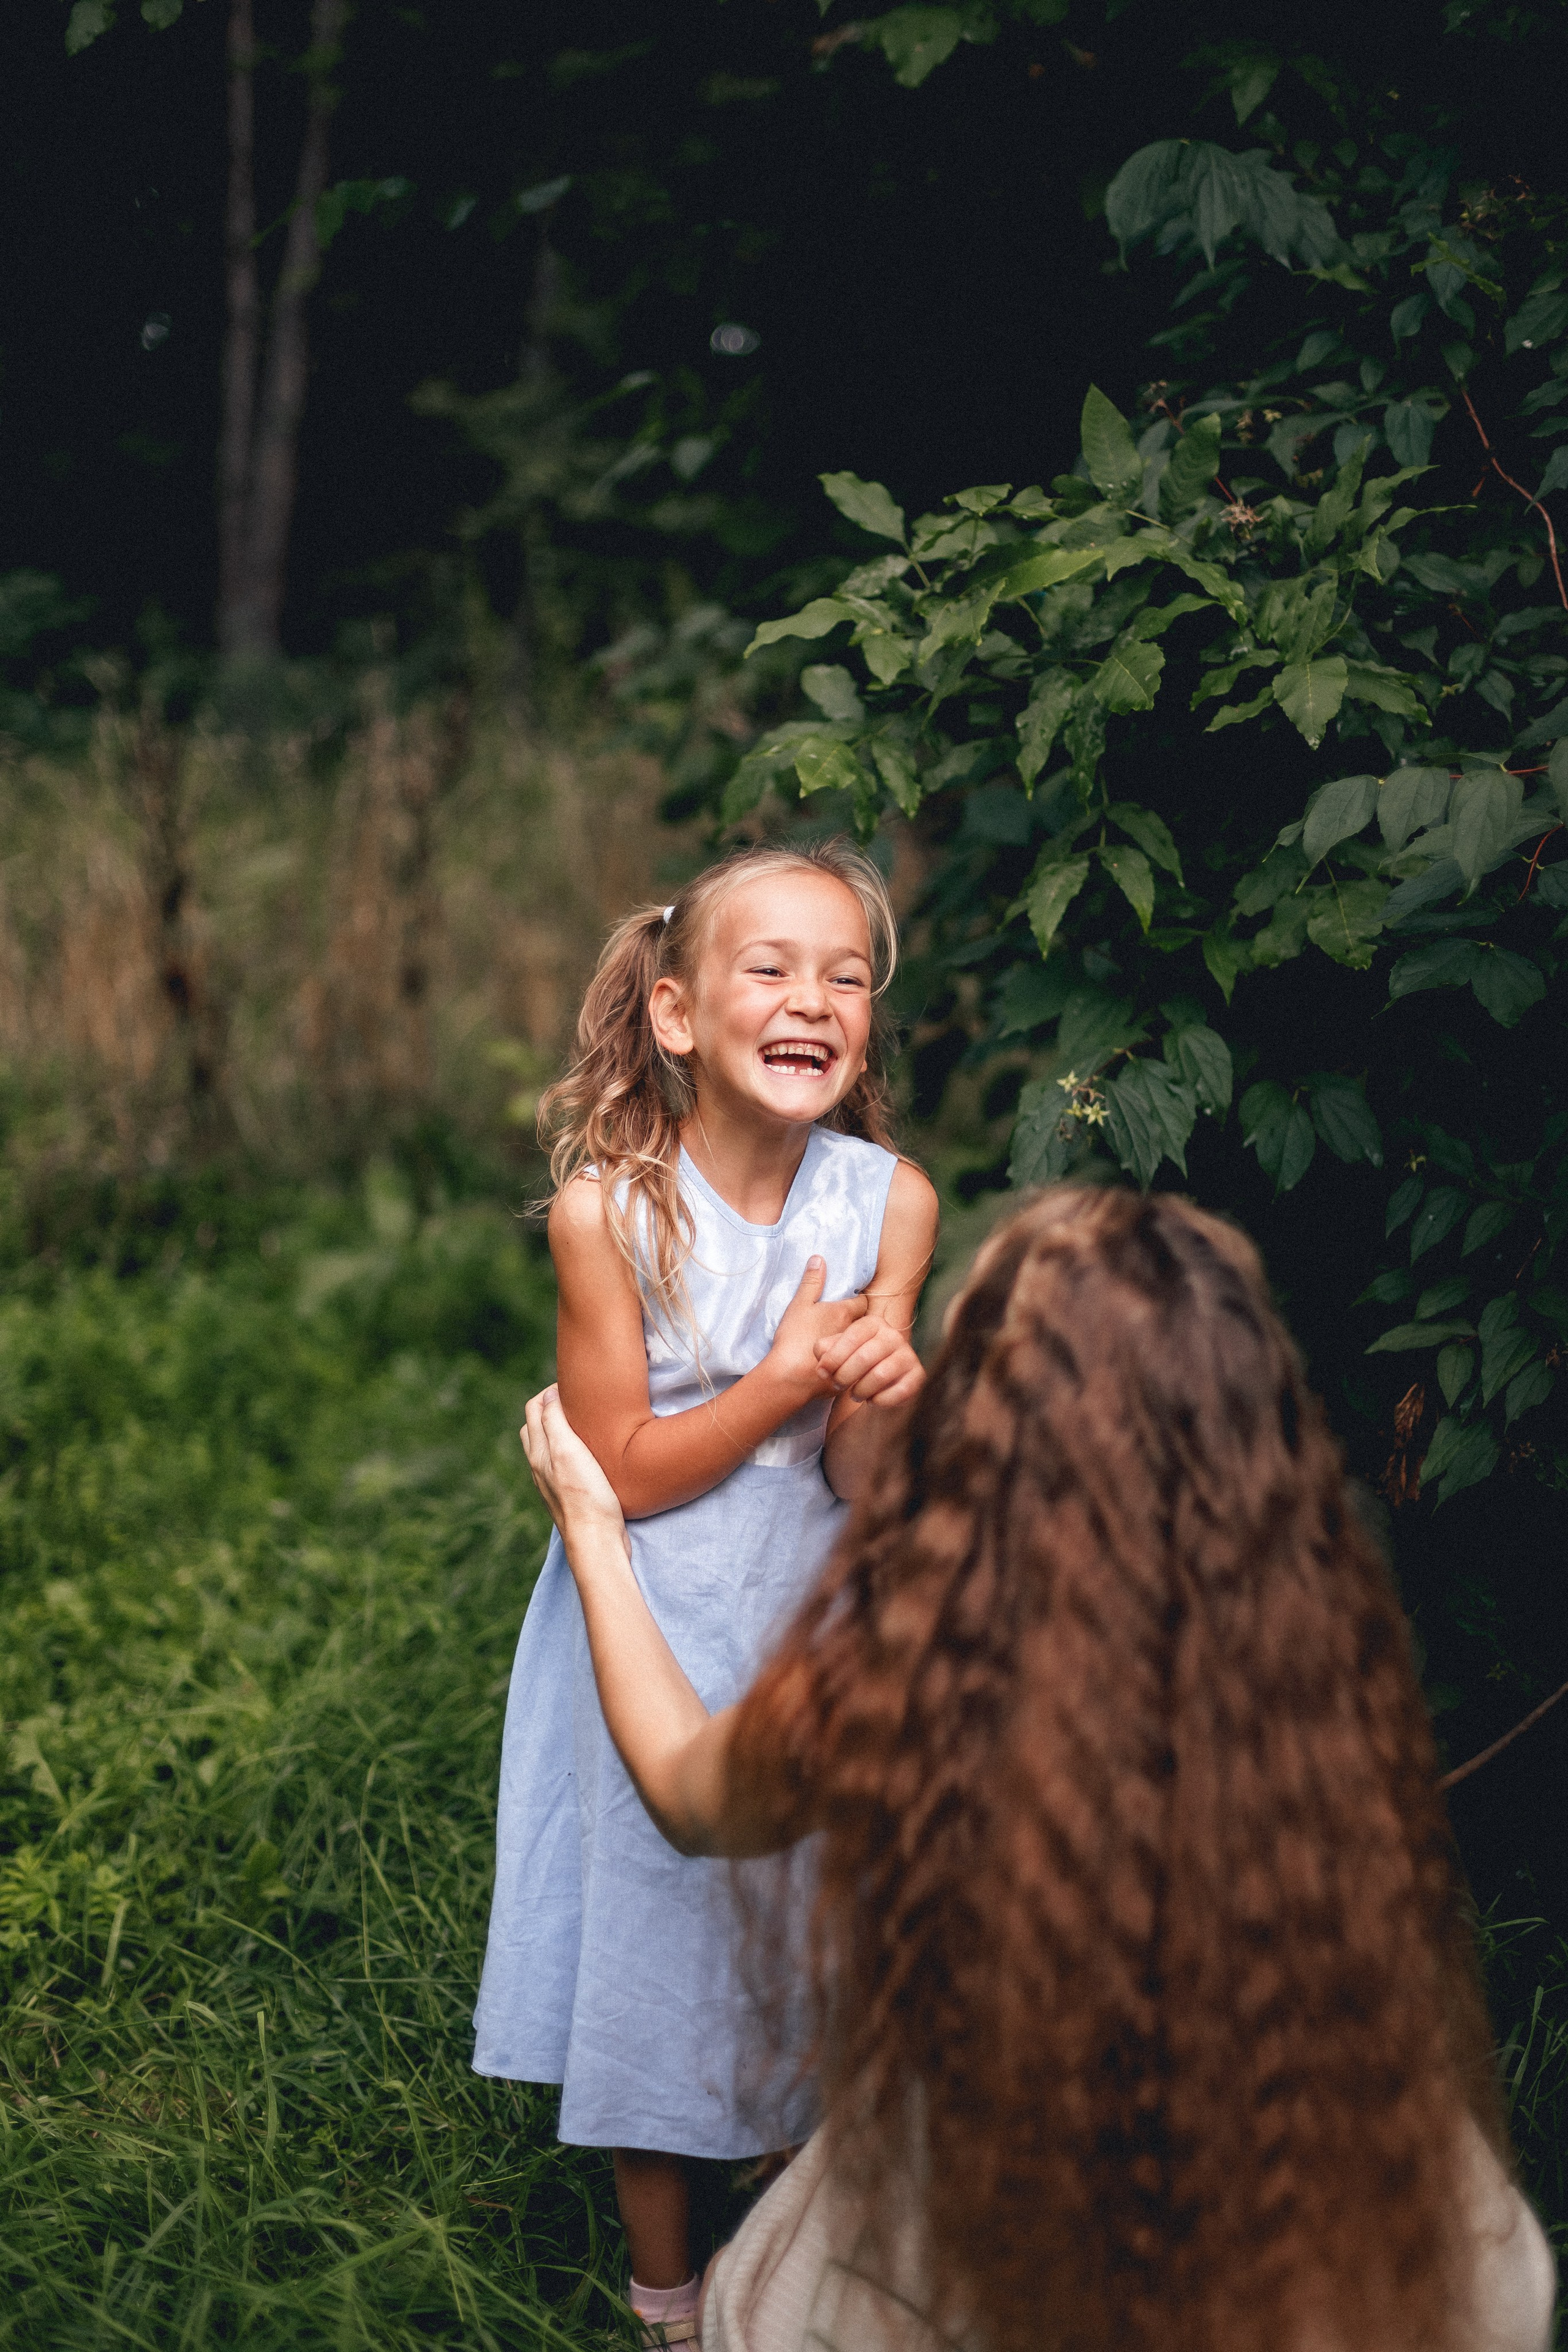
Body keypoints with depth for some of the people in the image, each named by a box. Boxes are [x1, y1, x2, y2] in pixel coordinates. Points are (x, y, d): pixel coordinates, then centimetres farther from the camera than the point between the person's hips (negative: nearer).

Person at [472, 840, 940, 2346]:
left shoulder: (888, 1201, -11)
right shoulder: (609, 1209, -18)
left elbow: (863, 1483, -9)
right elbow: (623, 1470, -13)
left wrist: (879, 1396, -29)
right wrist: (783, 1385, -22)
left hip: (814, 1626, 2)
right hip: (657, 1640, -2)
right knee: (659, 1949, 11)